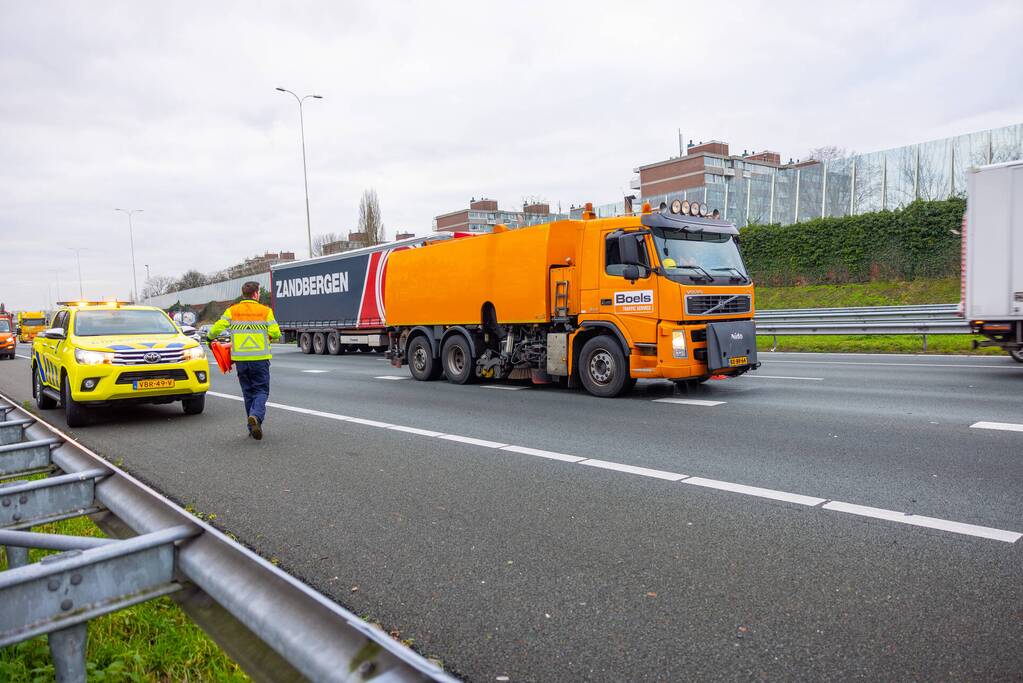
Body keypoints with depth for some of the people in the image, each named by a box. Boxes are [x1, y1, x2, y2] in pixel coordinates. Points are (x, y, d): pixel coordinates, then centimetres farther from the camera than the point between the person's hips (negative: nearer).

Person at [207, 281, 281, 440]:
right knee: (261, 391, 4)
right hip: (260, 359, -2)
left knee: (248, 392, 13)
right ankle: (255, 416, -23)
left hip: (240, 359, 3)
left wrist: (209, 337, 13)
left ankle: (253, 428, 15)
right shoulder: (265, 311, -2)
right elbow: (275, 334, -8)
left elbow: (217, 328, -7)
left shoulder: (232, 311, 3)